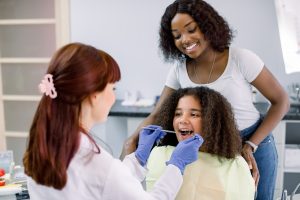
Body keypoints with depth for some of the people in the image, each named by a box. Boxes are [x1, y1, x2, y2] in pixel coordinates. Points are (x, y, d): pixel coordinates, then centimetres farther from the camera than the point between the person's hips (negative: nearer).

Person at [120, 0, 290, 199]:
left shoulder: (241, 59, -19)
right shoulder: (179, 71, -9)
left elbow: (281, 101, -12)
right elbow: (156, 116, -8)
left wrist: (250, 145, -17)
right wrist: (132, 141, -27)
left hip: (254, 145, -2)